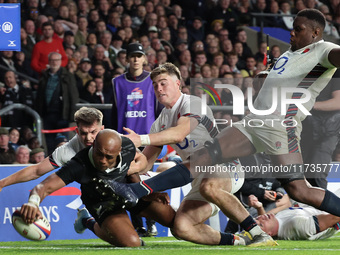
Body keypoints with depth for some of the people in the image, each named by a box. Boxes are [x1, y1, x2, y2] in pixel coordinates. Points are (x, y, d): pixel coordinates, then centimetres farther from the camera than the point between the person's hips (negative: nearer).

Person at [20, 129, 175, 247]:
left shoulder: (127, 147, -27)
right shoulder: (79, 166, -40)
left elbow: (141, 158, 0)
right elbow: (44, 187, -45)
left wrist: (135, 168, -24)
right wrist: (33, 202, -68)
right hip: (103, 202, -5)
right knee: (131, 243, -28)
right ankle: (94, 226, 7)